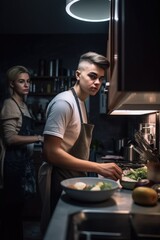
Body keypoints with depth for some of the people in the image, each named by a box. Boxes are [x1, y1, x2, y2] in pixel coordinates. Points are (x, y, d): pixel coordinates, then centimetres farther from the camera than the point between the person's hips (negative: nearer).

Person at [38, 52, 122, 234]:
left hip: (74, 178, 9)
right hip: (60, 180, -9)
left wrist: (99, 169, 8)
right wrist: (98, 168, -27)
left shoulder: (80, 103, 10)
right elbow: (51, 153, -26)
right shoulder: (64, 102, -19)